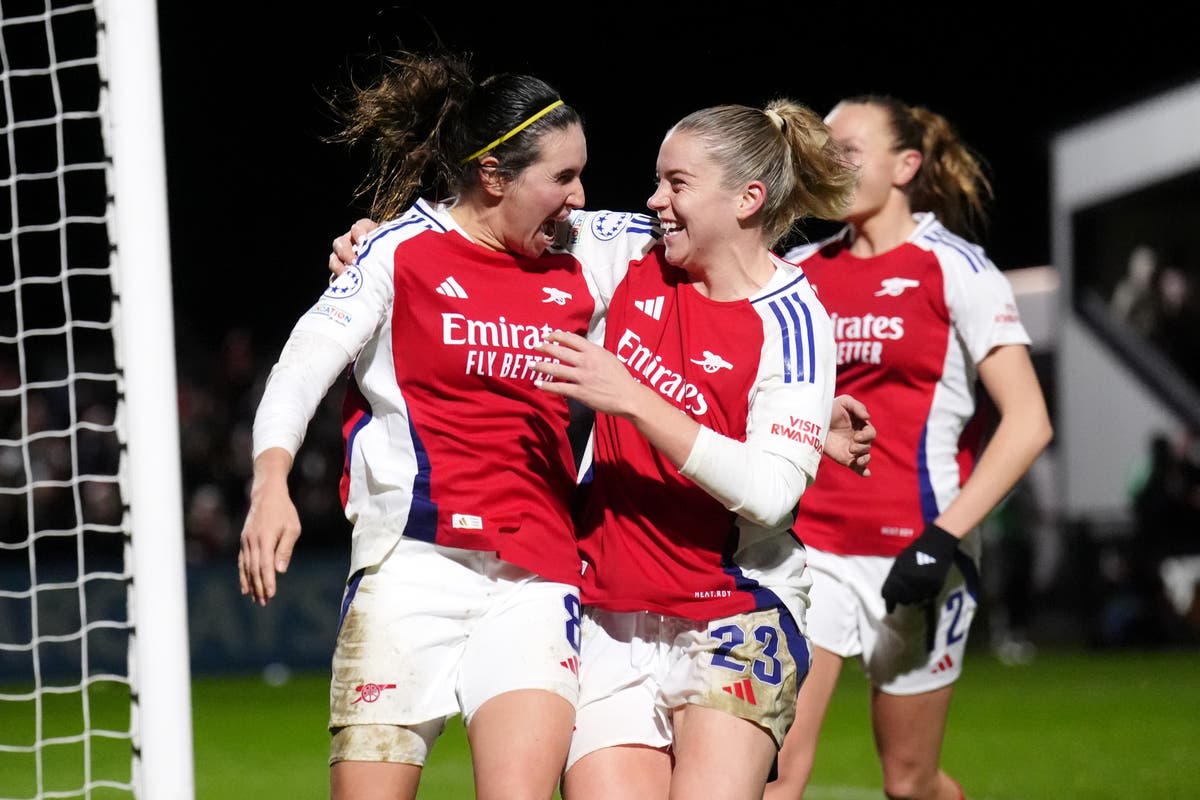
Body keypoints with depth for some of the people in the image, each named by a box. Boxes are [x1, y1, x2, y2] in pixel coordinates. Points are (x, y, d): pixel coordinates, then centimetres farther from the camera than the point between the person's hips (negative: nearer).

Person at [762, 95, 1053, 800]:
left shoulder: (953, 268, -3)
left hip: (915, 554, -3)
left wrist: (945, 536, -17)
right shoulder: (799, 272, 9)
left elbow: (1029, 422, -9)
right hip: (811, 549, 3)